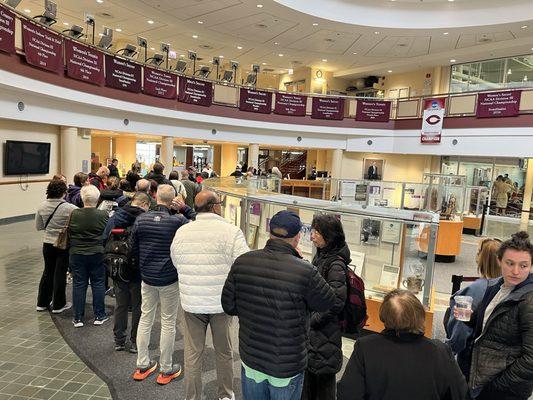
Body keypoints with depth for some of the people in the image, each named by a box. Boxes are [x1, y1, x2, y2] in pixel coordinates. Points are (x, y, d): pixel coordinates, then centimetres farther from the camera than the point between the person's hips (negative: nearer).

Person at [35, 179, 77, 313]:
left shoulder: (42, 207, -2)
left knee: (48, 271, 18)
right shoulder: (68, 208, -20)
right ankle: (58, 305, 17)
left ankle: (42, 303, 28)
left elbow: (38, 226, 7)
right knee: (60, 273, 6)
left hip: (47, 243, 5)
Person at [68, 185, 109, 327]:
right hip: (97, 254, -1)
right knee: (98, 283, 10)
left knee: (79, 285, 10)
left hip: (77, 254, 1)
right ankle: (99, 315, 17)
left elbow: (69, 234, 2)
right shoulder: (103, 215, -13)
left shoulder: (74, 214, -9)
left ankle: (78, 318, 17)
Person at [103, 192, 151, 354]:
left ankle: (119, 341, 26)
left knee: (121, 305, 16)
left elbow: (104, 241, 5)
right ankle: (135, 342, 18)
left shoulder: (114, 217, 1)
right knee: (138, 307, 10)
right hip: (138, 271, -4)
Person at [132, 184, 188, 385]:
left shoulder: (140, 219, -3)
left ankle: (142, 365, 29)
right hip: (170, 279, -4)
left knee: (145, 318, 17)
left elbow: (134, 249, 6)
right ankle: (166, 370, 21)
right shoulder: (178, 221, -19)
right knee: (168, 323, 8)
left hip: (147, 278, 4)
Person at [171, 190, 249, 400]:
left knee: (192, 354, 13)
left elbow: (177, 264, 9)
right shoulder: (231, 231, -14)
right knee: (224, 352, 18)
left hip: (191, 302, 2)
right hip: (222, 302, -2)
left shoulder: (181, 232, -1)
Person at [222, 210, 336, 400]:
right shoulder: (305, 271, -26)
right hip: (287, 368, -3)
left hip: (250, 359, 4)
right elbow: (328, 303, -7)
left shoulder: (242, 262, -12)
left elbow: (229, 306, -3)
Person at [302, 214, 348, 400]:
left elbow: (336, 302, -24)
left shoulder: (336, 264, -23)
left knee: (323, 375, 9)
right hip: (311, 329, 8)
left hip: (325, 333, -8)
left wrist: (312, 320, -16)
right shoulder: (320, 256, 3)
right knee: (309, 371, 21)